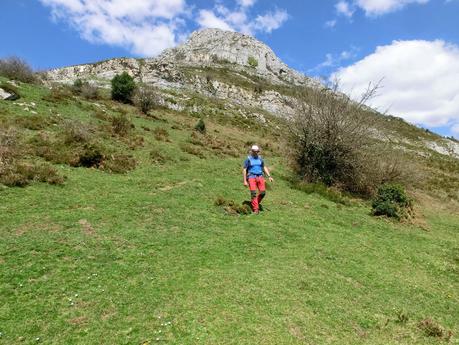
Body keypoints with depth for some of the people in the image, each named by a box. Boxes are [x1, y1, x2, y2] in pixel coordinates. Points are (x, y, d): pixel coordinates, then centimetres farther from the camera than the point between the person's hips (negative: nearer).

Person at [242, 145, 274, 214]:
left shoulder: (260, 158, 12)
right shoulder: (248, 159, -1)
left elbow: (264, 167, 18)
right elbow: (244, 170, -2)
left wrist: (269, 176, 8)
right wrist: (245, 181, -9)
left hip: (260, 177, 4)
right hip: (251, 177, -4)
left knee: (263, 192, -5)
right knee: (253, 193, -13)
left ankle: (254, 203, 20)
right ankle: (255, 209, -7)